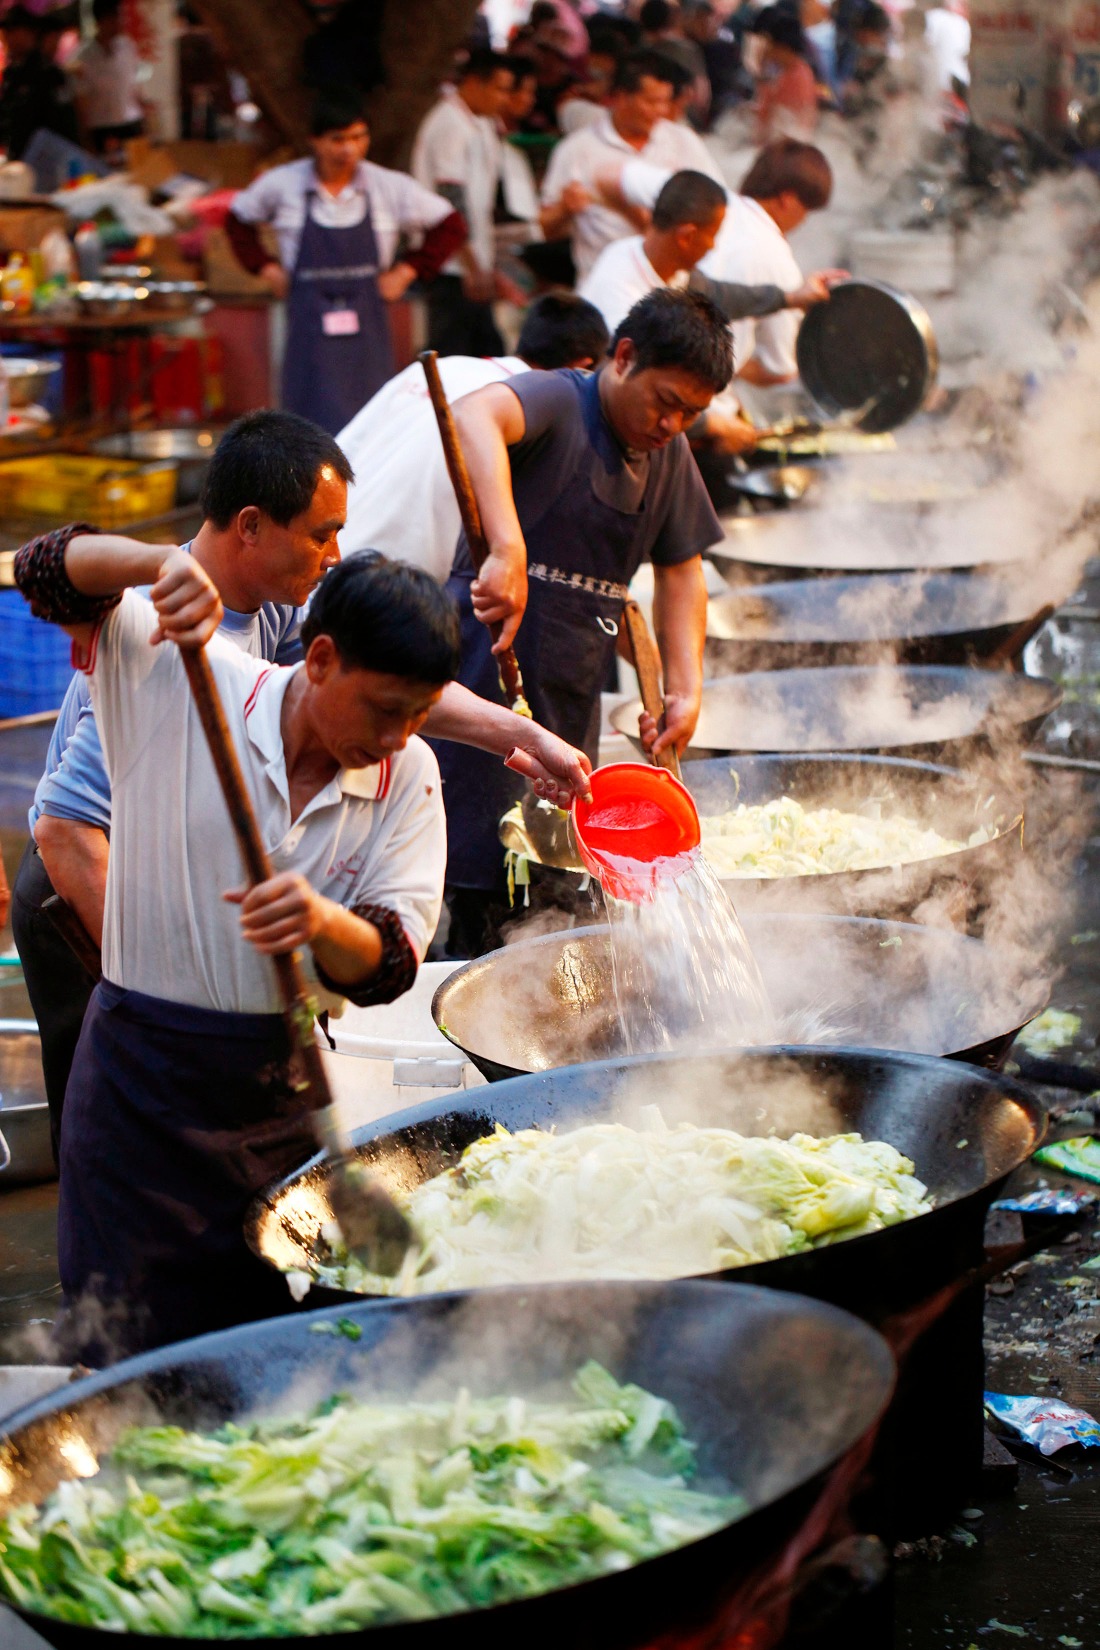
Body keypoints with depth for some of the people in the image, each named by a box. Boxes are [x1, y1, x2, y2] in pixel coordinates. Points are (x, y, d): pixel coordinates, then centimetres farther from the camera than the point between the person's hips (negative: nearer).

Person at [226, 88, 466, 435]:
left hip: (367, 335, 1)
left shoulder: (390, 187, 0)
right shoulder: (282, 185, -1)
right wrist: (267, 269, 7)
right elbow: (238, 220, 18)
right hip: (311, 337, -1)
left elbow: (450, 226, 9)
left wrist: (406, 271, 3)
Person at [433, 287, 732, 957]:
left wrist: (685, 687, 5)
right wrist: (507, 549, -48)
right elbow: (474, 417, -34)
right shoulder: (556, 401, -12)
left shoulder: (669, 452, 12)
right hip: (491, 674, -8)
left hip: (574, 700, 8)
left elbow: (680, 572, 19)